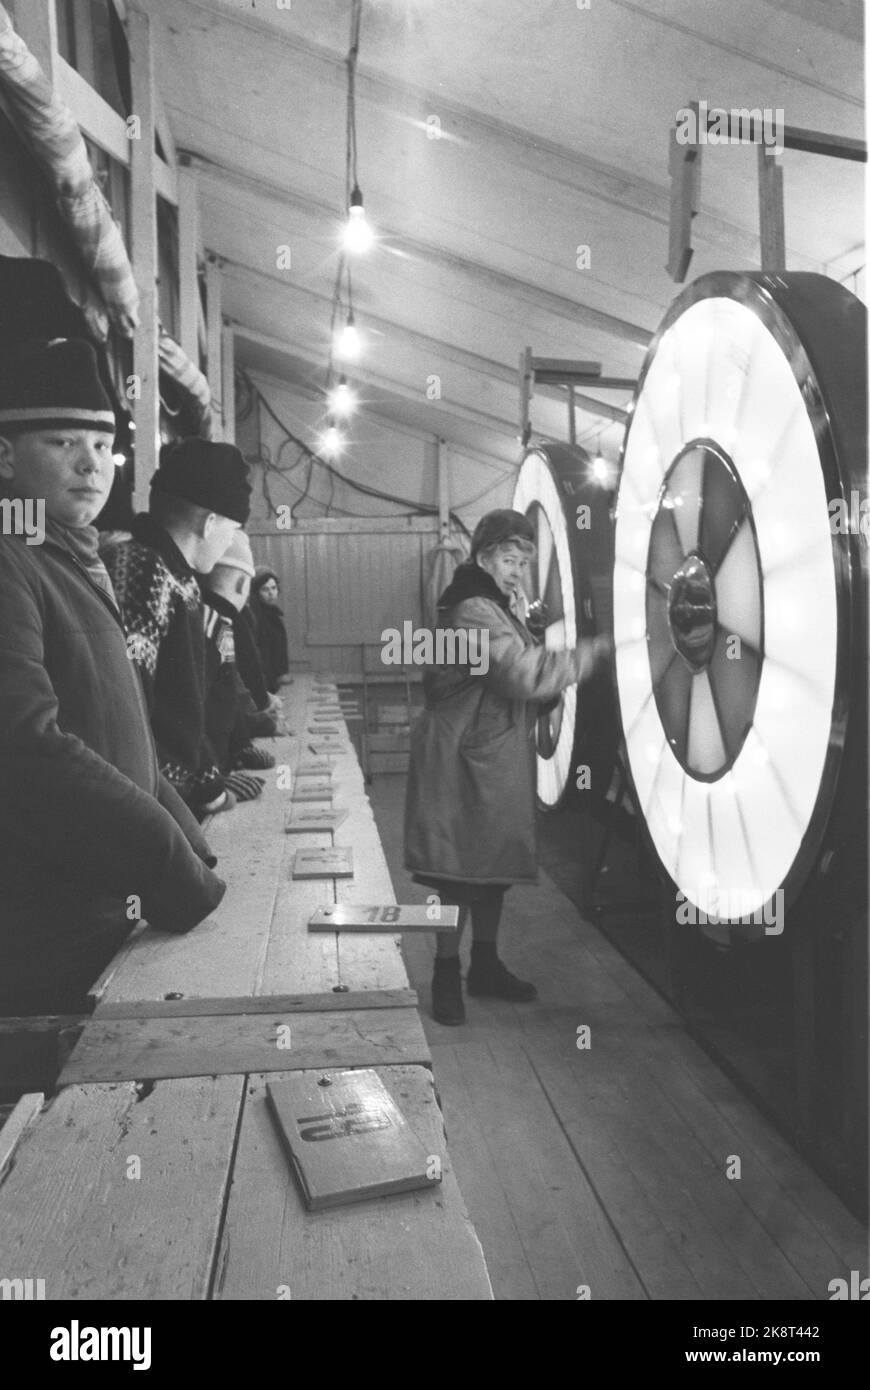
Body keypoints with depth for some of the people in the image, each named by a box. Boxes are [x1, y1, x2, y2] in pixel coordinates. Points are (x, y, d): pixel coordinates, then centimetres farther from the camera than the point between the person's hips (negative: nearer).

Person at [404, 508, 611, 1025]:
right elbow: (528, 676, -26)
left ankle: (485, 964, 29)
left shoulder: (501, 608, 18)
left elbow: (523, 670, 18)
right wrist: (593, 652, -20)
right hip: (465, 757, -10)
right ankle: (447, 974, 11)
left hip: (499, 757, 10)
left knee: (494, 863, 16)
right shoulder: (474, 611, -18)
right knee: (461, 867, -2)